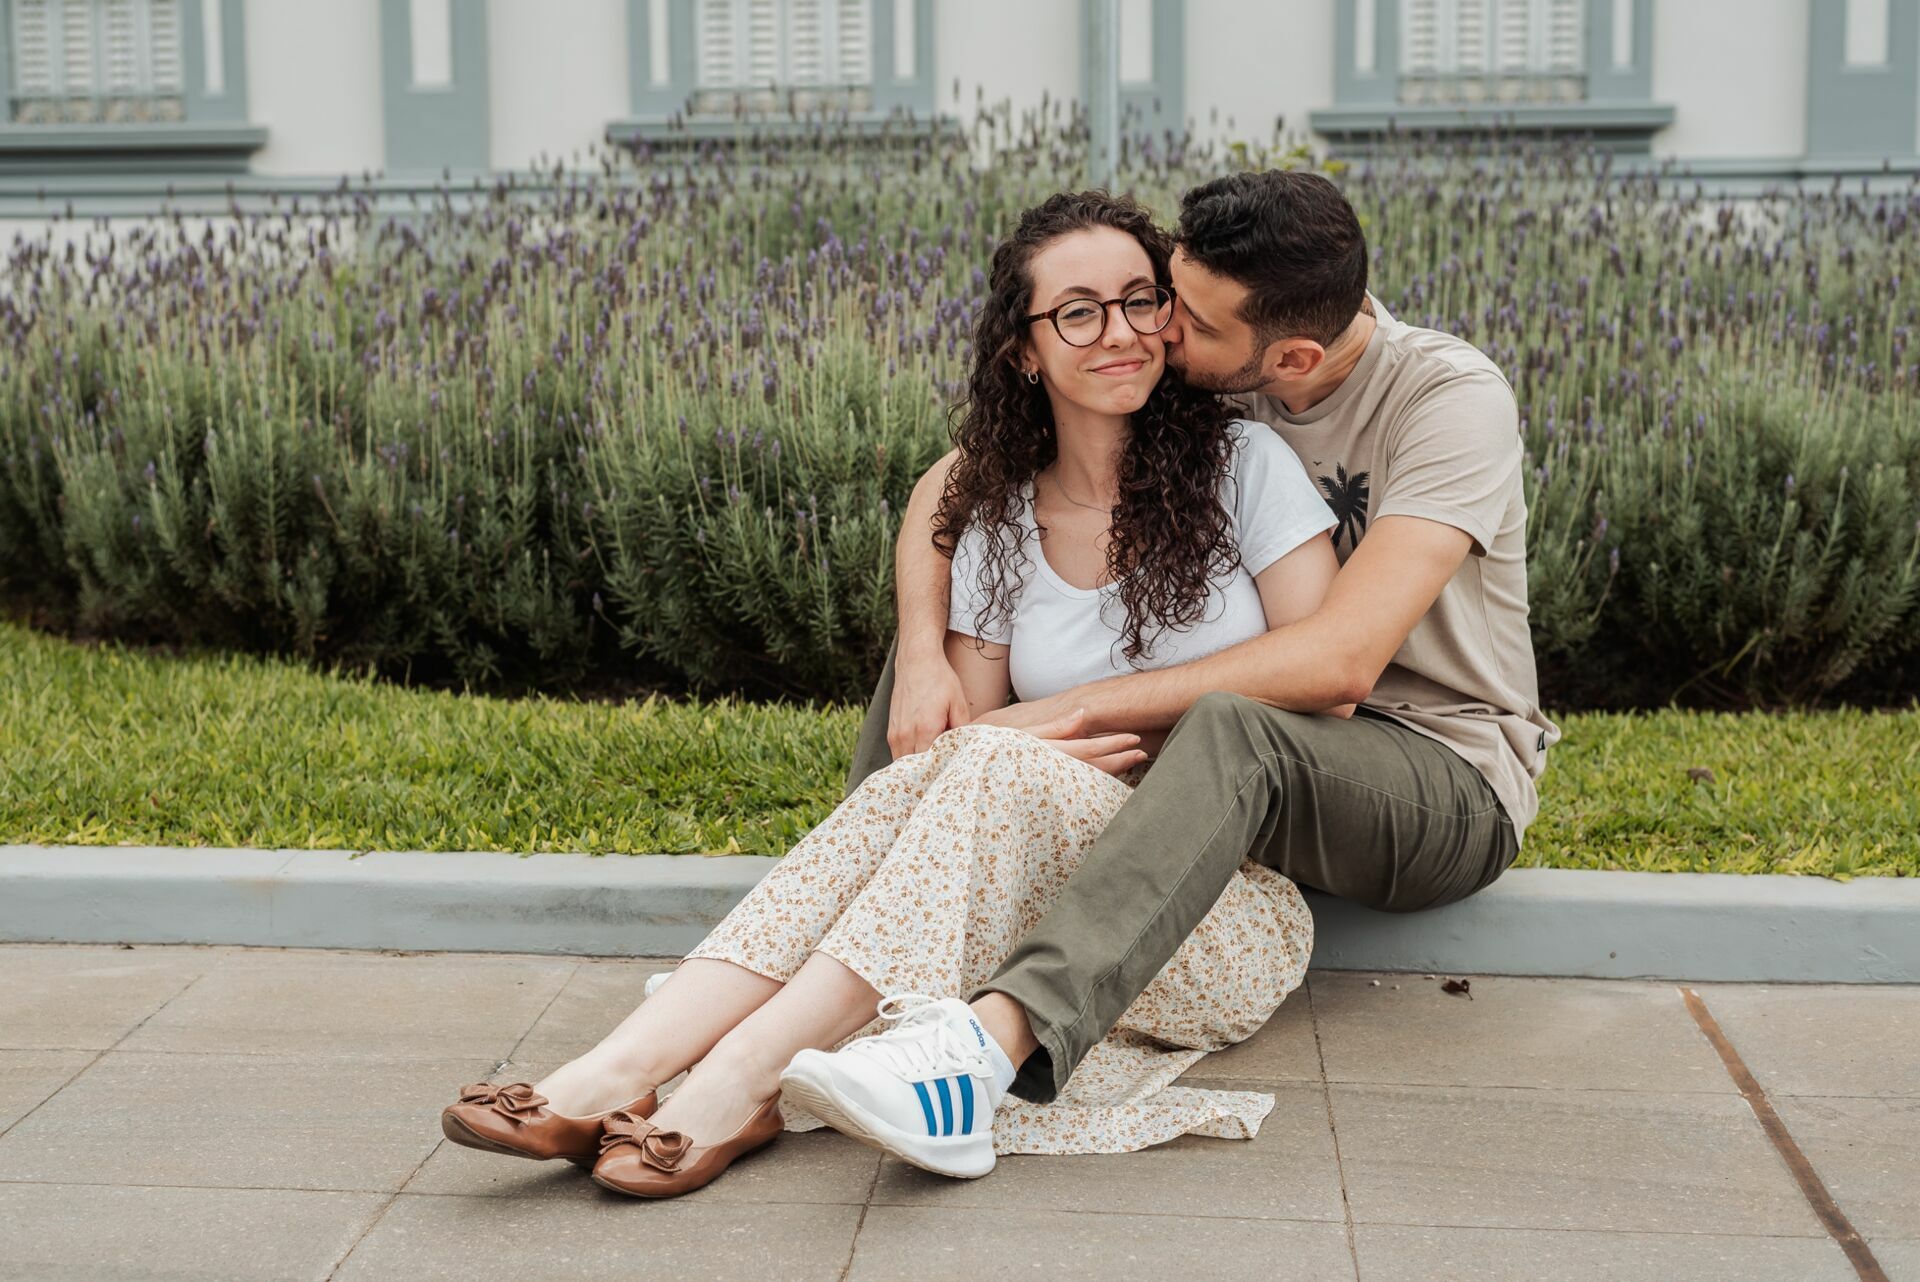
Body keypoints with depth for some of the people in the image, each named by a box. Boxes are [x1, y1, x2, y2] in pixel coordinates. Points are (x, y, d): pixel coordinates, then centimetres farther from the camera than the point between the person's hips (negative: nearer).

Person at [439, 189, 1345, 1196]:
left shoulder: (1244, 466, -1)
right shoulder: (997, 525, 9)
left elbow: (1328, 691, -4)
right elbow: (965, 728, 5)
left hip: (1238, 910, -3)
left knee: (1001, 767, -30)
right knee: (930, 769, -27)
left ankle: (743, 1079, -38)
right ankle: (626, 1067, -40)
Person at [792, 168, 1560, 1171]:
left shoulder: (1452, 398, -21)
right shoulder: (1188, 373, -5)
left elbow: (1340, 659, -32)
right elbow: (954, 483, -1)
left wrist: (1071, 712, -32)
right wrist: (924, 657, -20)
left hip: (1448, 776, -6)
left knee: (1233, 731, -41)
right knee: (952, 628, -6)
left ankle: (1003, 1031, -56)